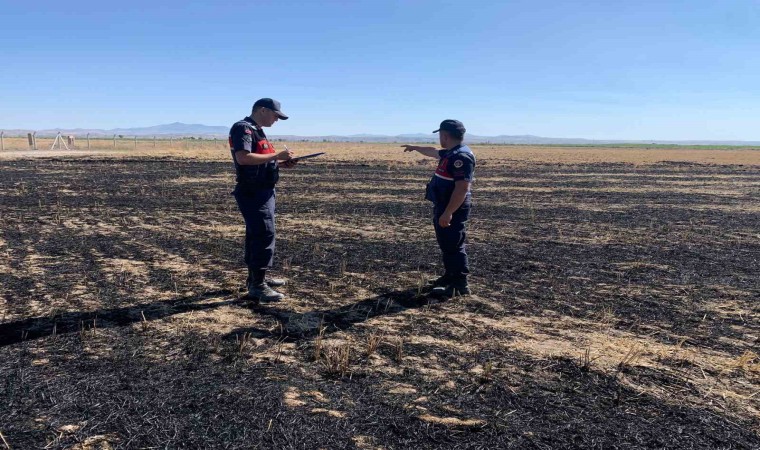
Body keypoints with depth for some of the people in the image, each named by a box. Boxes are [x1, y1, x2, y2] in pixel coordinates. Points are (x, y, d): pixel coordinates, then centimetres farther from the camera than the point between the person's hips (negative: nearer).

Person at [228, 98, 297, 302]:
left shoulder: (257, 131, 19)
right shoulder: (243, 128, -13)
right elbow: (243, 158, -27)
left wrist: (281, 163, 7)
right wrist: (276, 155, -21)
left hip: (263, 191, 11)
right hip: (253, 192, -11)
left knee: (257, 235, 16)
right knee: (265, 235, -12)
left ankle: (256, 277, 27)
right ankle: (257, 286, -7)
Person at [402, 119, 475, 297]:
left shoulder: (462, 156, -21)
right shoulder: (451, 153, 13)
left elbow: (462, 188, -27)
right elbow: (432, 152, 35)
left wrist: (448, 213, -29)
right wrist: (415, 148, 50)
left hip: (452, 210, -11)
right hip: (443, 207, 11)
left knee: (453, 247, -6)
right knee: (446, 245, 18)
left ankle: (460, 285, 0)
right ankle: (450, 276, 31)